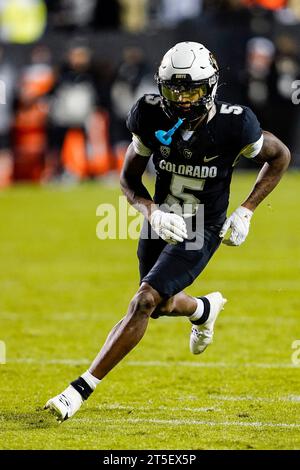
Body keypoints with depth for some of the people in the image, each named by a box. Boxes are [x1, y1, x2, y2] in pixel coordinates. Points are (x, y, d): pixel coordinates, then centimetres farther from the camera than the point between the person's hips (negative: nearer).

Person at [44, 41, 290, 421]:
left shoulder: (234, 125, -23)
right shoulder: (151, 118, -16)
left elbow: (280, 157, -4)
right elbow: (129, 178, -3)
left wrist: (245, 212, -9)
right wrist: (152, 212, -24)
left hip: (203, 231, -4)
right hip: (162, 221, 5)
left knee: (144, 302, -17)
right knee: (161, 305, 21)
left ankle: (81, 389, -14)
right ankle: (205, 309, 58)